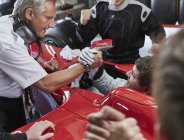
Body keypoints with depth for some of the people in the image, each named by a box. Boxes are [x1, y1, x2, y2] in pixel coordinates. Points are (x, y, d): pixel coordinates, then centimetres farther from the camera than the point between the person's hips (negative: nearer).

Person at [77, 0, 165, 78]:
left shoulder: (139, 9, -12)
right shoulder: (99, 8, -3)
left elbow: (156, 30, -2)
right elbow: (85, 38, -2)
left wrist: (157, 44, -23)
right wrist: (83, 24, -24)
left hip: (130, 63, -3)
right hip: (105, 61, 3)